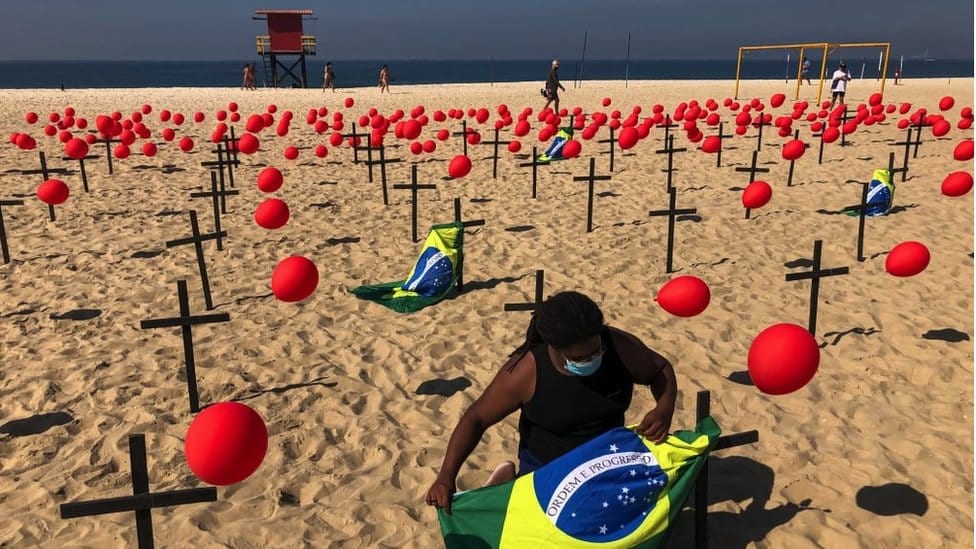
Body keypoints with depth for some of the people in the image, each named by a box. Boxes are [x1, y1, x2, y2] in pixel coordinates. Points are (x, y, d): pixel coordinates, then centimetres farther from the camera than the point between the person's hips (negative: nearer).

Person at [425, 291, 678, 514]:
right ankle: (506, 481, 24)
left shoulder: (619, 347, -24)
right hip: (544, 469, -3)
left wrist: (665, 409, -27)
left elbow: (661, 369, -5)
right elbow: (475, 419, -19)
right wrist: (446, 476, -30)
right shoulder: (525, 373, -29)